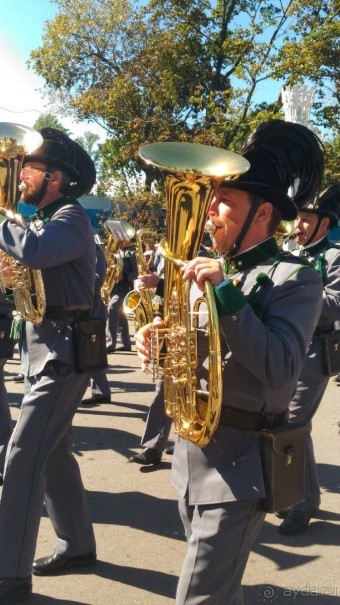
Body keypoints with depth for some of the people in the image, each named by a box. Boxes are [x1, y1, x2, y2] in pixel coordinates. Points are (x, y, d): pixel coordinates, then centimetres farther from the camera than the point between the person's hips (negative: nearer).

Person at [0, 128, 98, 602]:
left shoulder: (71, 218, -13)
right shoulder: (44, 221, 16)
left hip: (62, 352, -10)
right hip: (42, 348, 10)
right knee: (52, 452, 15)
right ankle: (78, 545, 29)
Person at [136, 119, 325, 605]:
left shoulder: (295, 278, -14)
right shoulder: (212, 268, 8)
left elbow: (279, 369, -27)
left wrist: (224, 292, -29)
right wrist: (157, 341, -7)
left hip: (240, 464, -7)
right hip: (193, 452, 8)